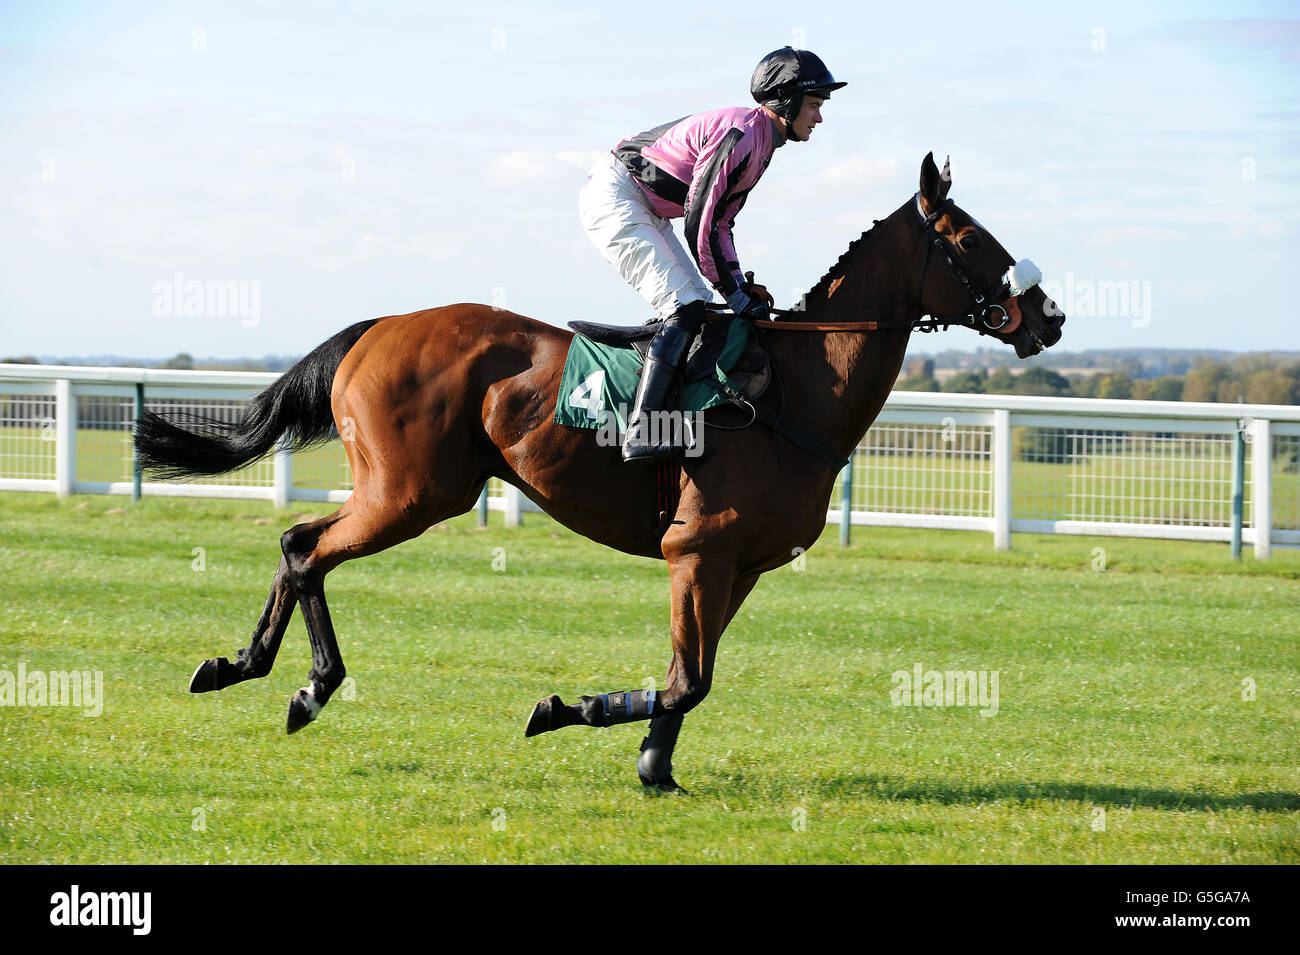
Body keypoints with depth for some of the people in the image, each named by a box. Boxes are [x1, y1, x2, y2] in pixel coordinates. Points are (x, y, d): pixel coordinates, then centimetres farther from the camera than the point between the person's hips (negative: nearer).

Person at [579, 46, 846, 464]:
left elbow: (720, 223, 15)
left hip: (646, 211, 11)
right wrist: (733, 292, -16)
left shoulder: (762, 143, 11)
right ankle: (640, 431, -27)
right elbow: (699, 223, -23)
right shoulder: (741, 134, -21)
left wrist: (739, 285, 3)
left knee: (702, 309, 10)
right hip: (614, 198, -11)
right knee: (686, 307, -20)